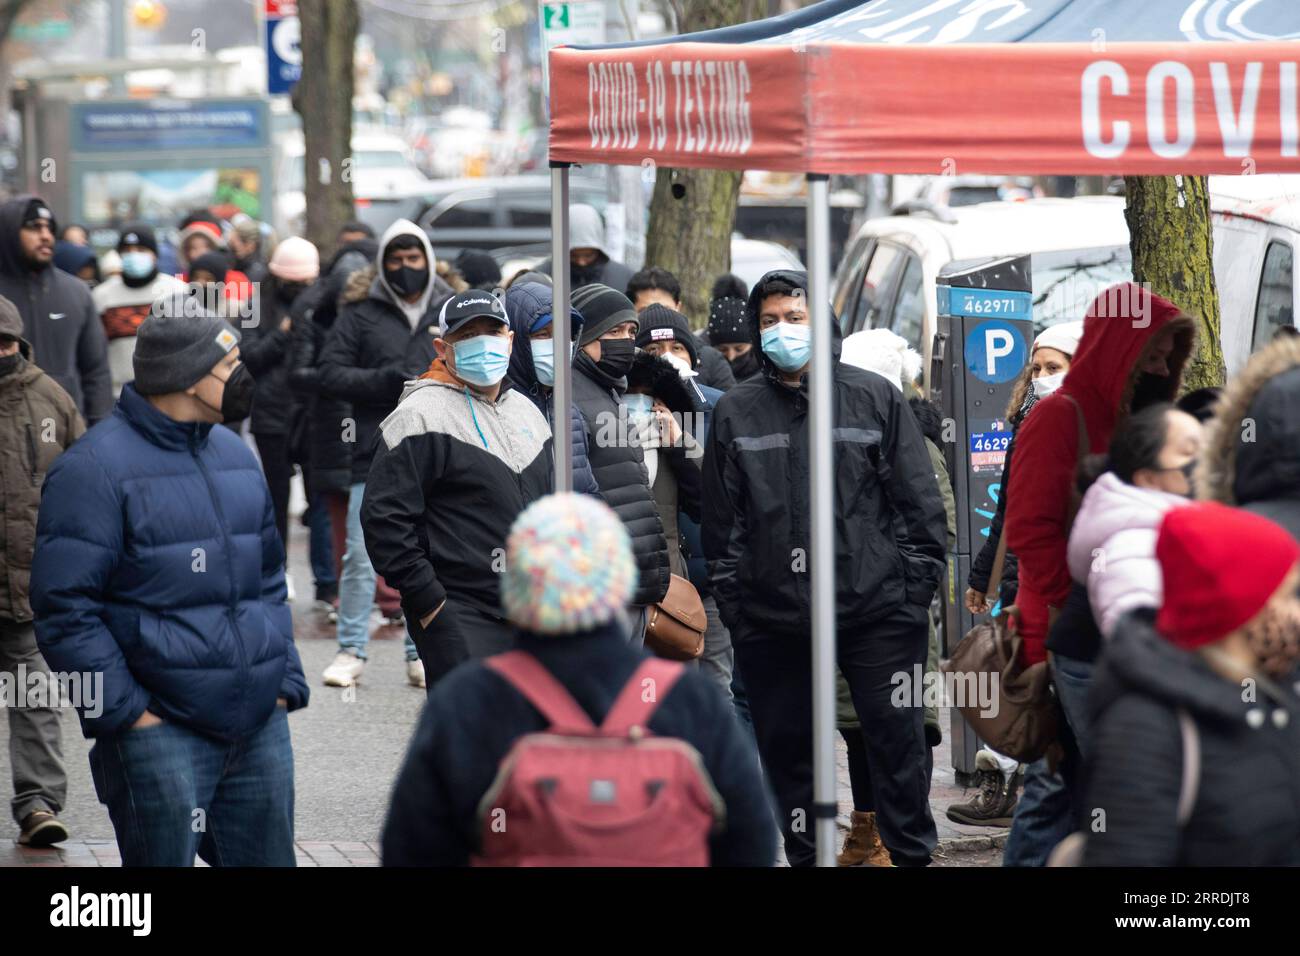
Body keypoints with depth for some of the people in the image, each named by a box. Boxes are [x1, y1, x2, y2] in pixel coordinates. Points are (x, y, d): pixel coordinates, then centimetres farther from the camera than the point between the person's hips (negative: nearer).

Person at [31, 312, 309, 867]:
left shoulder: (235, 456, 15)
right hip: (162, 732, -7)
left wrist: (285, 682, 12)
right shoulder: (96, 468, -9)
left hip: (261, 725, 7)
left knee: (266, 859, 9)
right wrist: (123, 711, -16)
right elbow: (64, 608, -13)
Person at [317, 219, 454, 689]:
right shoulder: (361, 311, 3)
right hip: (375, 452, -2)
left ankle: (421, 653, 15)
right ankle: (351, 650, 5)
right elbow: (331, 372, -1)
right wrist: (386, 381, -14)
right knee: (361, 554, -3)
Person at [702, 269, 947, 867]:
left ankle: (912, 853, 11)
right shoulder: (735, 412, 8)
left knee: (896, 739, 1)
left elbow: (919, 503, 4)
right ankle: (804, 857, 17)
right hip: (772, 613, 2)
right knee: (787, 748, 7)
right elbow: (722, 522, 9)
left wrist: (916, 588, -2)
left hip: (876, 608, -2)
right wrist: (733, 605, 3)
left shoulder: (875, 398, 4)